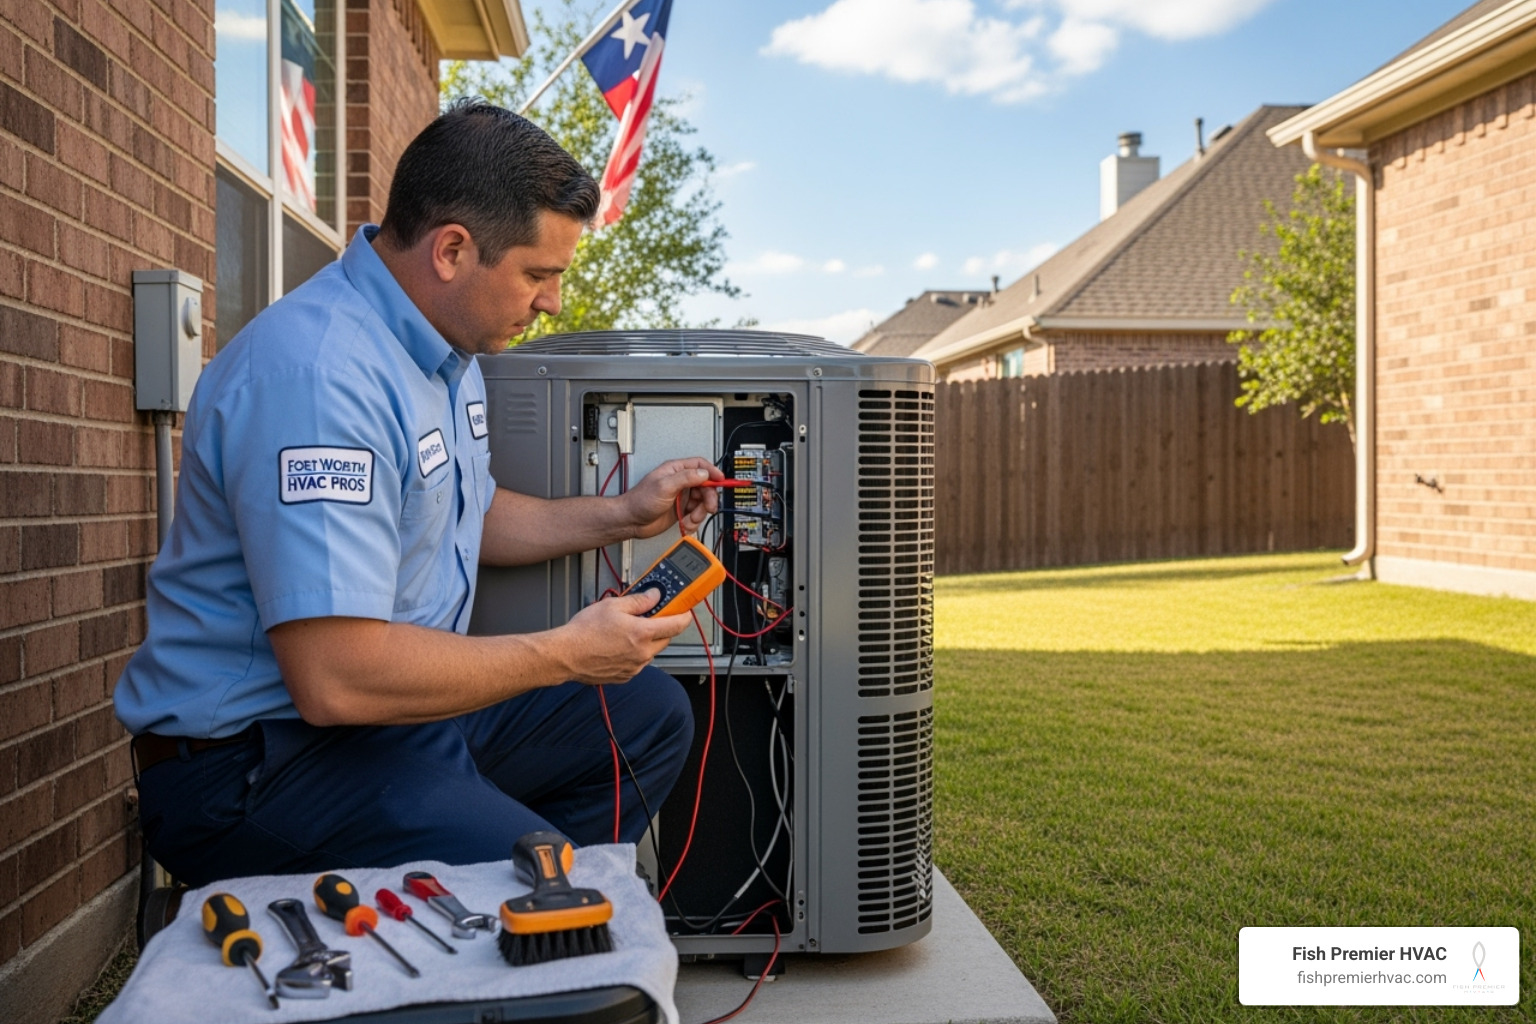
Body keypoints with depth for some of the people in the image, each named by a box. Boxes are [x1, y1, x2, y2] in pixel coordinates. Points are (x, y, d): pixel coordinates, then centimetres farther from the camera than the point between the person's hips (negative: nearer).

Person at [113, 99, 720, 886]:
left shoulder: (444, 343, 8)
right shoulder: (320, 373, -26)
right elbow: (335, 678, -31)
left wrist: (621, 516, 12)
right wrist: (564, 655, -20)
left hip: (403, 700, 10)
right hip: (259, 759, -10)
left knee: (650, 714, 10)